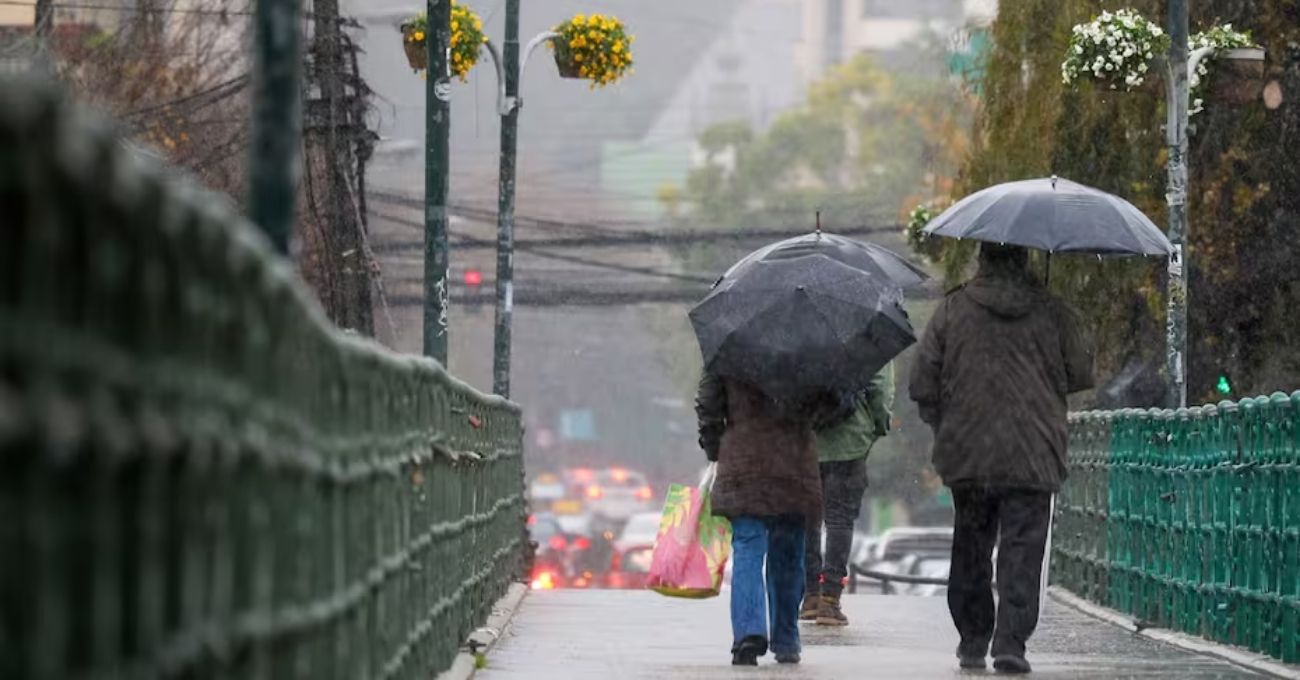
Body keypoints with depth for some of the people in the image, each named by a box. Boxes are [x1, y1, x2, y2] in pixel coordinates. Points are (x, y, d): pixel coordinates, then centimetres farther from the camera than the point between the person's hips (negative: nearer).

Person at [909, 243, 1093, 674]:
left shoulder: (952, 309, 0)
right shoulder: (1052, 312, 0)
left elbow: (922, 384, 1)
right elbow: (1081, 375, 6)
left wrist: (942, 425, 16)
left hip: (968, 455, 1)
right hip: (1033, 458, -1)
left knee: (971, 549, 14)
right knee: (1022, 550, -2)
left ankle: (973, 639, 19)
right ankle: (1011, 642, -12)